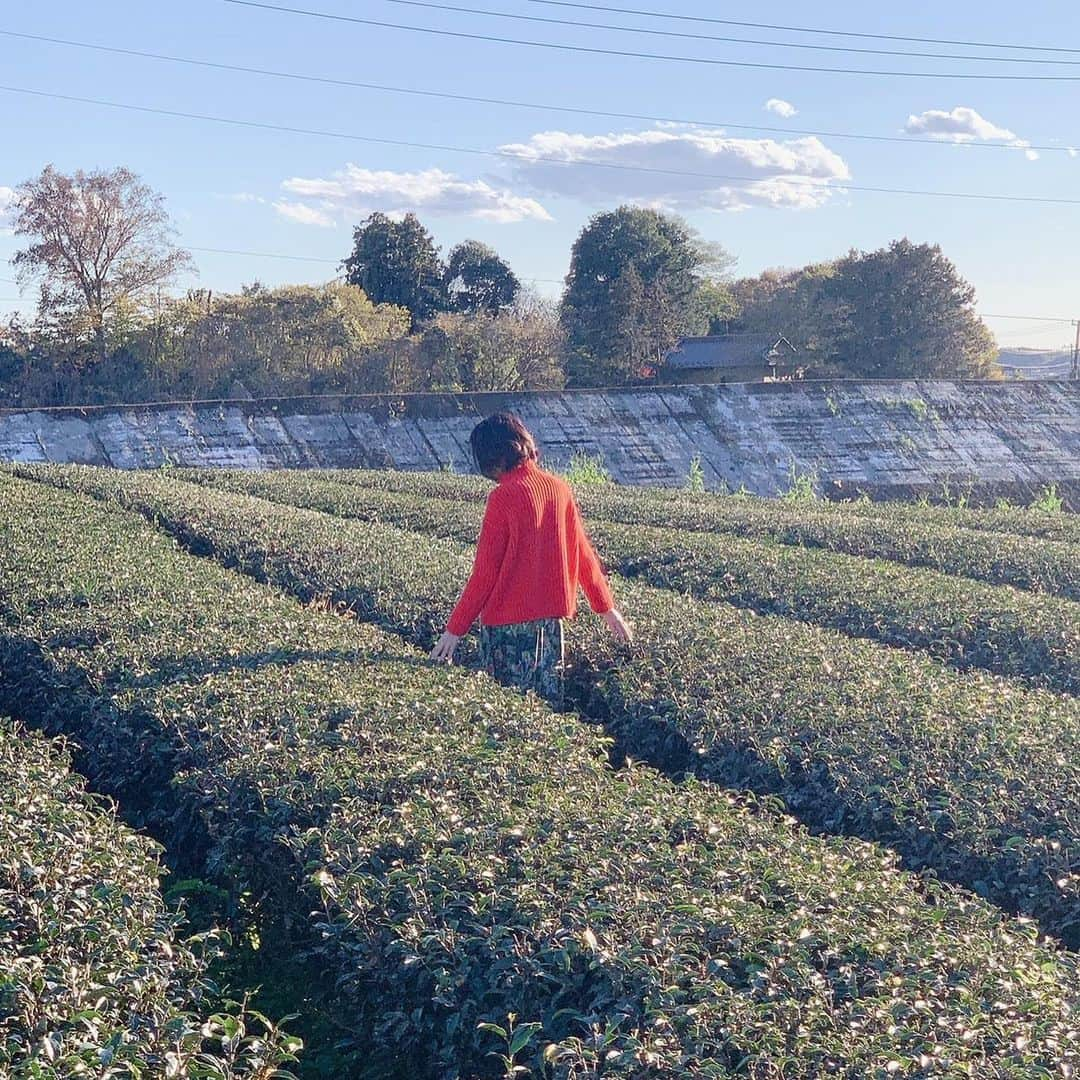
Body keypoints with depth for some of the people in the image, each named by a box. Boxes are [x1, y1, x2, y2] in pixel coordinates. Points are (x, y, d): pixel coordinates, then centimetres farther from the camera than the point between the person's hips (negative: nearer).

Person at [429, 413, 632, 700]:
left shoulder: (503, 497, -14)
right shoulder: (559, 488, 3)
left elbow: (485, 572, -14)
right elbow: (583, 552, 10)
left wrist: (455, 629, -9)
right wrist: (607, 608, 20)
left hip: (509, 621, -6)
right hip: (552, 616, 6)